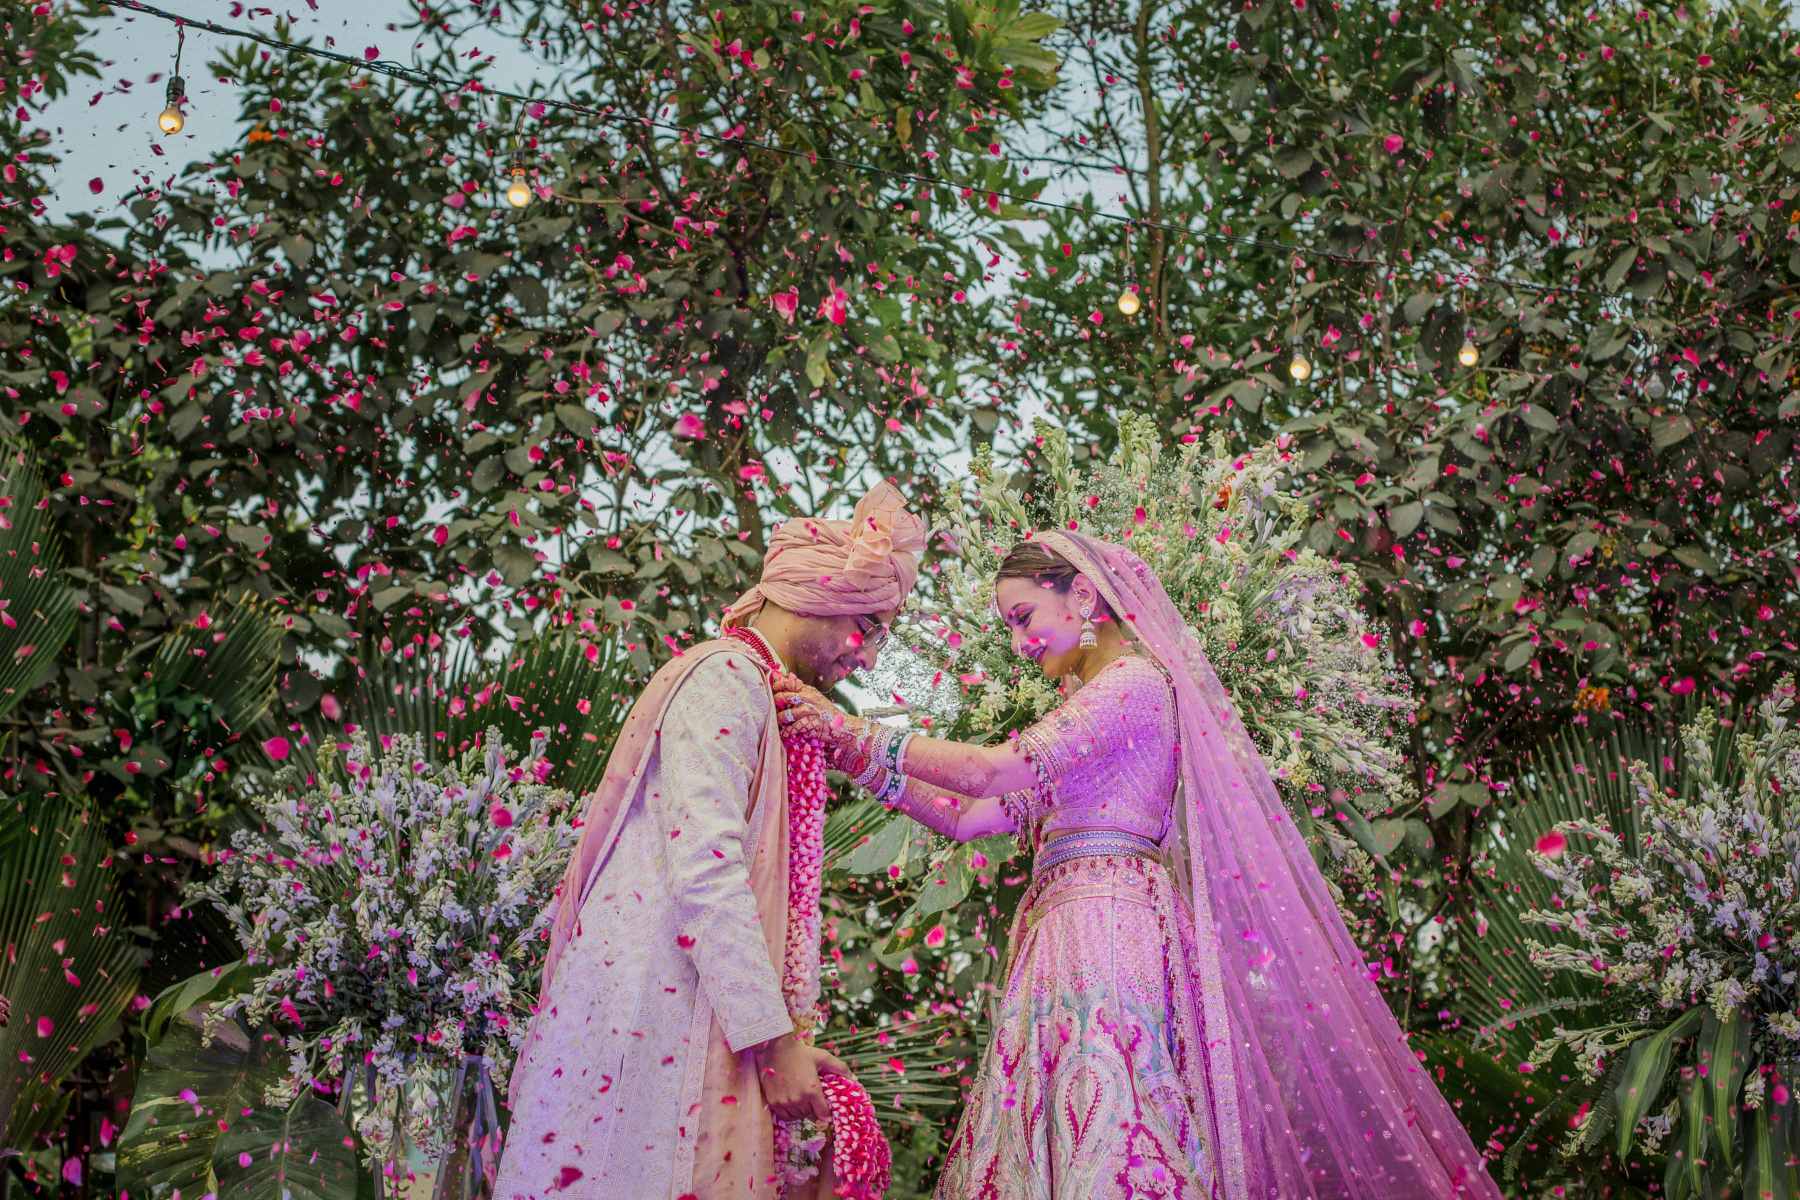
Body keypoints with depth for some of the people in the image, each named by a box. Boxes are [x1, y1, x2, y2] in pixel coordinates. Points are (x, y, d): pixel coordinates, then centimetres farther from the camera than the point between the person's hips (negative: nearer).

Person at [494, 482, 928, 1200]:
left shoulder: (759, 695, 23)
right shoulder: (724, 676, -7)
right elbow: (704, 869, -17)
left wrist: (790, 1031, 13)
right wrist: (776, 1037, -17)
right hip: (656, 1005, -9)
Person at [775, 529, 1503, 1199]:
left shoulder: (1136, 679, -3)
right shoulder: (1086, 709, 26)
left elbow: (996, 770, -14)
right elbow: (968, 817, 21)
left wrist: (860, 737, -9)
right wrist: (862, 765, 14)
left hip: (1108, 921, -9)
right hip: (1068, 926, 9)